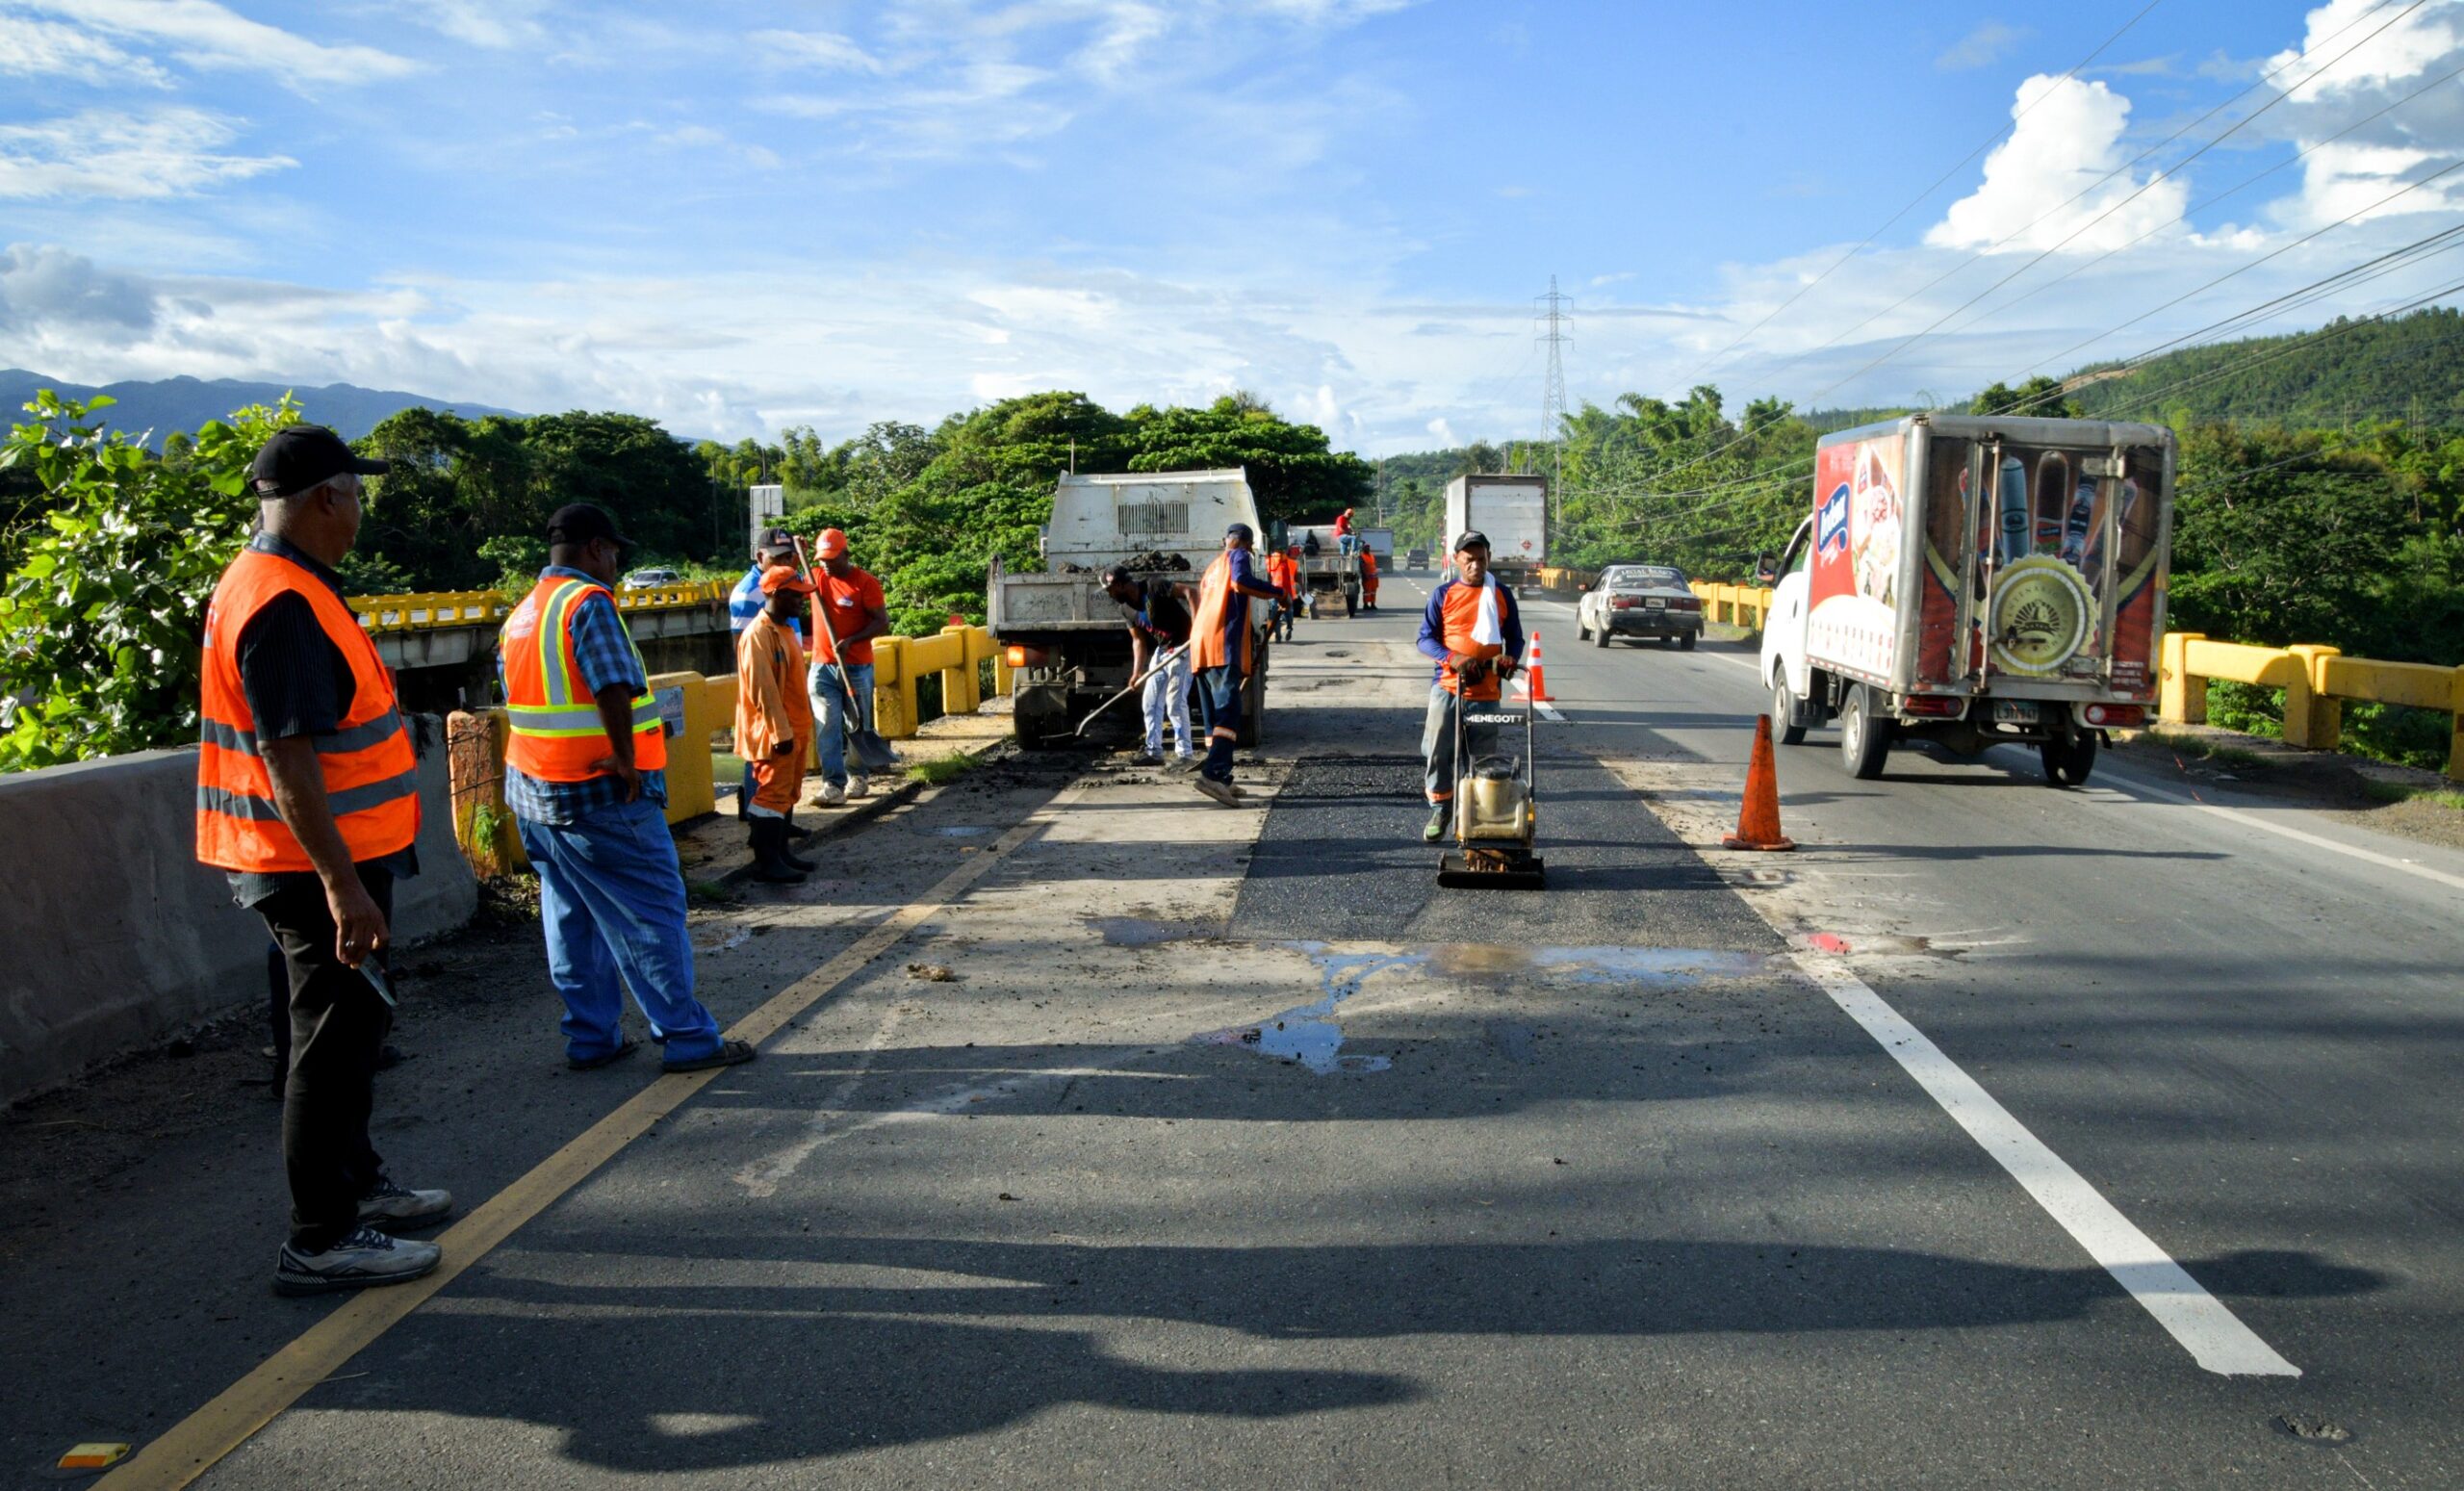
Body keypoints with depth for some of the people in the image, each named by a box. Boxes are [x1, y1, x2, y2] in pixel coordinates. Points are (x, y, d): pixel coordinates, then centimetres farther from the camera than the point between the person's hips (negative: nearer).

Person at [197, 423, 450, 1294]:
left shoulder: (278, 584, 12)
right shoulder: (283, 604, -22)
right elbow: (287, 760, -27)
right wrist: (342, 887, -28)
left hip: (329, 859, 11)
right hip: (319, 864, -11)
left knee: (349, 1027, 21)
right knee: (336, 1036, -2)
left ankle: (355, 1186, 37)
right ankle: (320, 1242, 8)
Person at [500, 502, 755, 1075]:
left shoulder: (520, 615, 15)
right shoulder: (588, 602, -12)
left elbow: (522, 699, 16)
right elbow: (613, 689, -23)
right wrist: (626, 760, -17)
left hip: (532, 792, 9)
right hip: (599, 794, -9)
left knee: (572, 917, 13)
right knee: (652, 914, -2)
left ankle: (591, 1038, 19)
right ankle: (689, 1038, 3)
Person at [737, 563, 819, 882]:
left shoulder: (785, 628, 13)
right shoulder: (759, 635, -18)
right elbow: (763, 690, -21)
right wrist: (781, 732, -22)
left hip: (793, 730, 10)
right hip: (774, 733, -10)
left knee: (787, 794, 15)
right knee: (772, 795, -6)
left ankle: (781, 852, 23)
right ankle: (766, 863, -3)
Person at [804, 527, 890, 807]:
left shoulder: (865, 583, -8)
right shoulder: (815, 577, 6)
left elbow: (882, 623, -11)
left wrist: (851, 640, -23)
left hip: (857, 667, -3)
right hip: (822, 667, 3)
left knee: (857, 726, 9)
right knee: (827, 727, -6)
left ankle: (858, 776, 25)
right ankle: (833, 785, -10)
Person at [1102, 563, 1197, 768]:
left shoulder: (1154, 586, -18)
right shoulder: (1127, 607, 5)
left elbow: (1190, 592, -24)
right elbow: (1138, 640, 8)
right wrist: (1137, 672, -1)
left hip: (1182, 647, -9)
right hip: (1160, 651, 9)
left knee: (1175, 701, -11)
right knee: (1150, 702, 10)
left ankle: (1185, 753, -3)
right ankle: (1154, 751, 18)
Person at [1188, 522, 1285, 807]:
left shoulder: (1213, 567, 32)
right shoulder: (1238, 556, 7)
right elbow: (1241, 581, -16)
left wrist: (1249, 644, 38)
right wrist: (1278, 593, -7)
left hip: (1200, 648, 9)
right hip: (1223, 645, -9)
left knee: (1215, 715, 12)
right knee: (1228, 710, -18)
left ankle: (1222, 780, 13)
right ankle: (1213, 774, -33)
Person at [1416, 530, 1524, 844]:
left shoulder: (1502, 595, 9)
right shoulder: (1443, 595, 5)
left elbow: (1515, 637, 14)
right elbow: (1425, 639, 2)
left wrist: (1511, 658, -9)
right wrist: (1452, 658, -16)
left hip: (1486, 690, 1)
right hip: (1447, 685, -1)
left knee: (1482, 757, 4)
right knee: (1437, 750, -5)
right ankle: (1440, 809, 11)